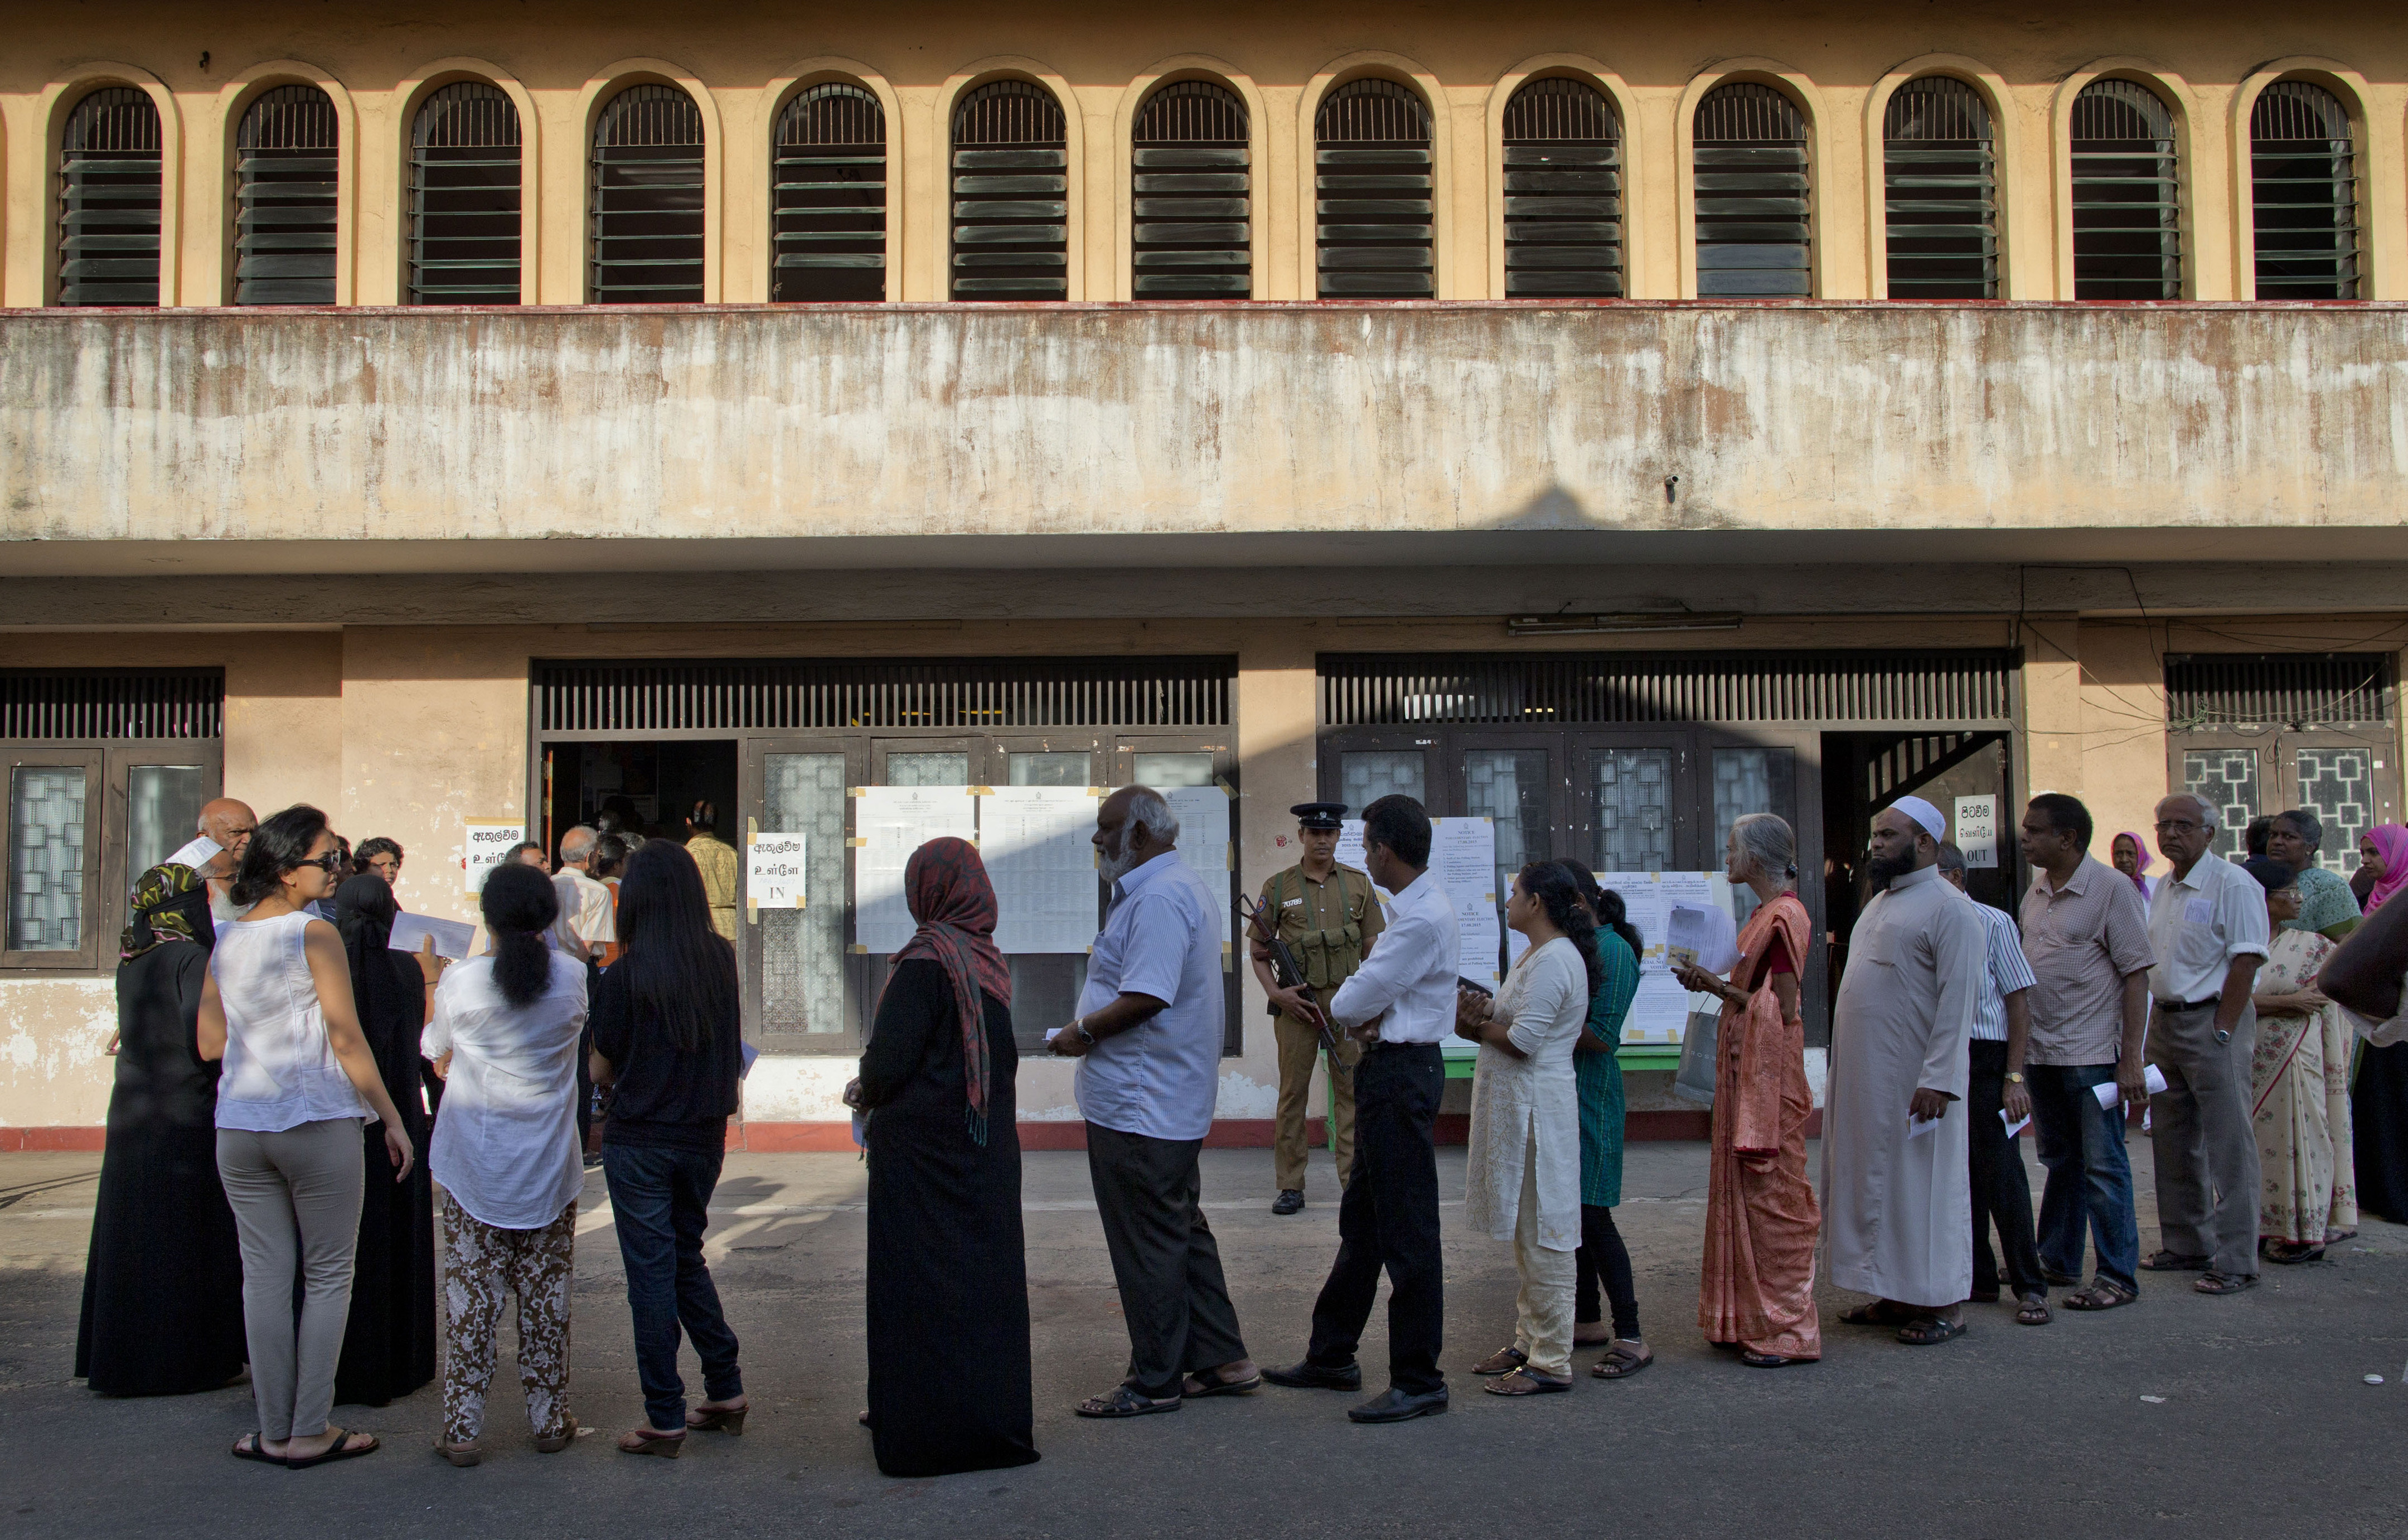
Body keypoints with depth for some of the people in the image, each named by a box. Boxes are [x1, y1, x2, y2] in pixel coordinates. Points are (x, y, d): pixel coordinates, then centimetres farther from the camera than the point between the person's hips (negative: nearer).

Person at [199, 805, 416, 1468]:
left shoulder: (224, 942, 8)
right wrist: (393, 1120, -5)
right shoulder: (315, 935, -9)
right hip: (318, 1124, -5)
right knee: (328, 1277, 4)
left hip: (239, 1128, 5)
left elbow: (209, 1044, 12)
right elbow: (348, 1041, -11)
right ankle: (310, 1432, 4)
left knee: (265, 1278, 9)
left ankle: (274, 1431, 12)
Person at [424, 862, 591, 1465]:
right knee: (546, 1296, 10)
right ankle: (549, 1421, 17)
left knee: (471, 1297, 5)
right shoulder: (573, 978, -5)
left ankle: (463, 1429, 7)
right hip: (549, 1166, 1)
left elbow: (442, 1064, 5)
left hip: (472, 1166, -1)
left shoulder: (460, 982, -9)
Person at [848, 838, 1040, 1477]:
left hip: (923, 1150, -7)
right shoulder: (989, 958, 4)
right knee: (984, 1276, 13)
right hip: (989, 1150, 7)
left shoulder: (926, 960, -17)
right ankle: (993, 1417, 21)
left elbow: (889, 1059, -19)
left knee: (921, 1280, 2)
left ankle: (923, 1427, 8)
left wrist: (866, 1094, 3)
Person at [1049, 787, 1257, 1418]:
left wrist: (1084, 1032, -13)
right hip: (1169, 1102, 11)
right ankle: (1222, 1360, 23)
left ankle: (1155, 1382, 8)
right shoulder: (1189, 889, 16)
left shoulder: (1158, 899, -20)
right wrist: (1091, 1028, 13)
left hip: (1138, 1106, -11)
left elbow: (1146, 997, -27)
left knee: (1147, 1246, -1)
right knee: (1183, 1234, 17)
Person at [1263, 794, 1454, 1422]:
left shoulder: (1423, 920, -21)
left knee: (1407, 1232, -4)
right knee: (1362, 1221, 18)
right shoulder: (1412, 907, 13)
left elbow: (1351, 1002, -18)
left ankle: (1419, 1382, 4)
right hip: (1390, 1069, 11)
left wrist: (1342, 1009, 4)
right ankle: (1331, 1357, 29)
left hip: (1402, 1075, -11)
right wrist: (1371, 1016, -7)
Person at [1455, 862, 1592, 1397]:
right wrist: (1482, 1015, -2)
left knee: (1542, 1235, -5)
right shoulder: (1535, 956, 16)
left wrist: (1475, 1026, -5)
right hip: (1513, 1104, 11)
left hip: (1537, 1106, -11)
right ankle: (1528, 1342, 25)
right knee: (1526, 1233, 16)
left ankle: (1552, 1362, 1)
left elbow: (1522, 1041, -21)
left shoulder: (1555, 960, -17)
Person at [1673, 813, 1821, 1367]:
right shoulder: (1766, 913, 15)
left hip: (1769, 1071, -10)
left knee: (1771, 1196, -4)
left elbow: (1781, 1009, -17)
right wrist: (1713, 983, 5)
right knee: (1742, 1191, 12)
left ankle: (1785, 1330, 3)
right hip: (1744, 1071, 10)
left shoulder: (1785, 916, -15)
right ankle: (1750, 1320, 19)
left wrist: (1717, 987, -15)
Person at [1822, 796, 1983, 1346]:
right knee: (1874, 1182, 11)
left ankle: (1944, 1304, 8)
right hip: (1864, 1081, 9)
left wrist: (1939, 1080, -24)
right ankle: (1894, 1296, 20)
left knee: (1923, 1186, -1)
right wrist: (1844, 1075, 17)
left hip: (1914, 1083, -9)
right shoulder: (1880, 903, 17)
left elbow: (1958, 1001, -18)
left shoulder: (1950, 908, -11)